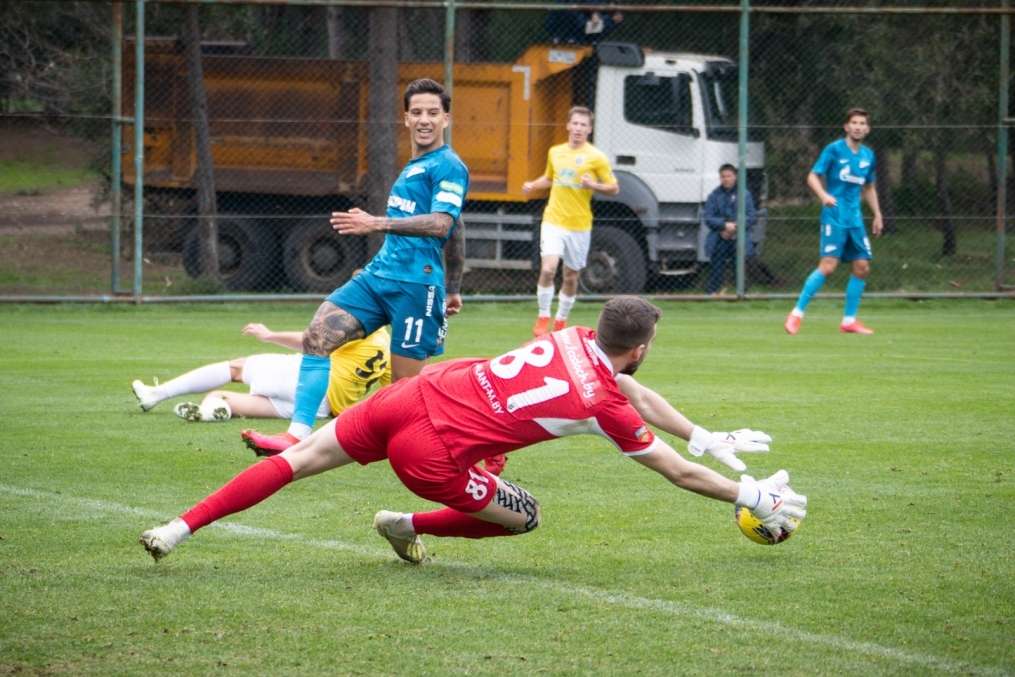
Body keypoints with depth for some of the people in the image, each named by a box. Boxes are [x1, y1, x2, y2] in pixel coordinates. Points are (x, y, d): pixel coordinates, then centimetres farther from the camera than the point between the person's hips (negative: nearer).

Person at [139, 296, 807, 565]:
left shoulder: (574, 338, 13)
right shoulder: (604, 404, -5)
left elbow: (639, 394, 31)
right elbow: (677, 472, 7)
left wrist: (709, 438, 36)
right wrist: (755, 496, 19)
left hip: (411, 394, 6)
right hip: (432, 452, -6)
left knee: (302, 457, 14)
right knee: (525, 516, 13)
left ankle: (180, 527, 9)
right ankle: (410, 528, 18)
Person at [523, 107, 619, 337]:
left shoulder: (596, 157, -3)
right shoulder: (555, 152, 9)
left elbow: (614, 188, -2)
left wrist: (593, 185, -20)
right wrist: (532, 186, 9)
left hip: (579, 225, -1)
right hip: (553, 221, 1)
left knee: (571, 276, 9)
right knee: (548, 269, -16)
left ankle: (561, 320, 28)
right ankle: (543, 317, 0)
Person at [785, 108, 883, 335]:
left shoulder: (868, 156, 12)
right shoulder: (834, 150, -5)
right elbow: (812, 177, -8)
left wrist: (877, 215, 20)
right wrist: (823, 195, -25)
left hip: (855, 218, 6)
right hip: (834, 216, -6)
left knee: (862, 267, 2)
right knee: (828, 264, -16)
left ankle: (849, 321, 12)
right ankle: (797, 314, -9)